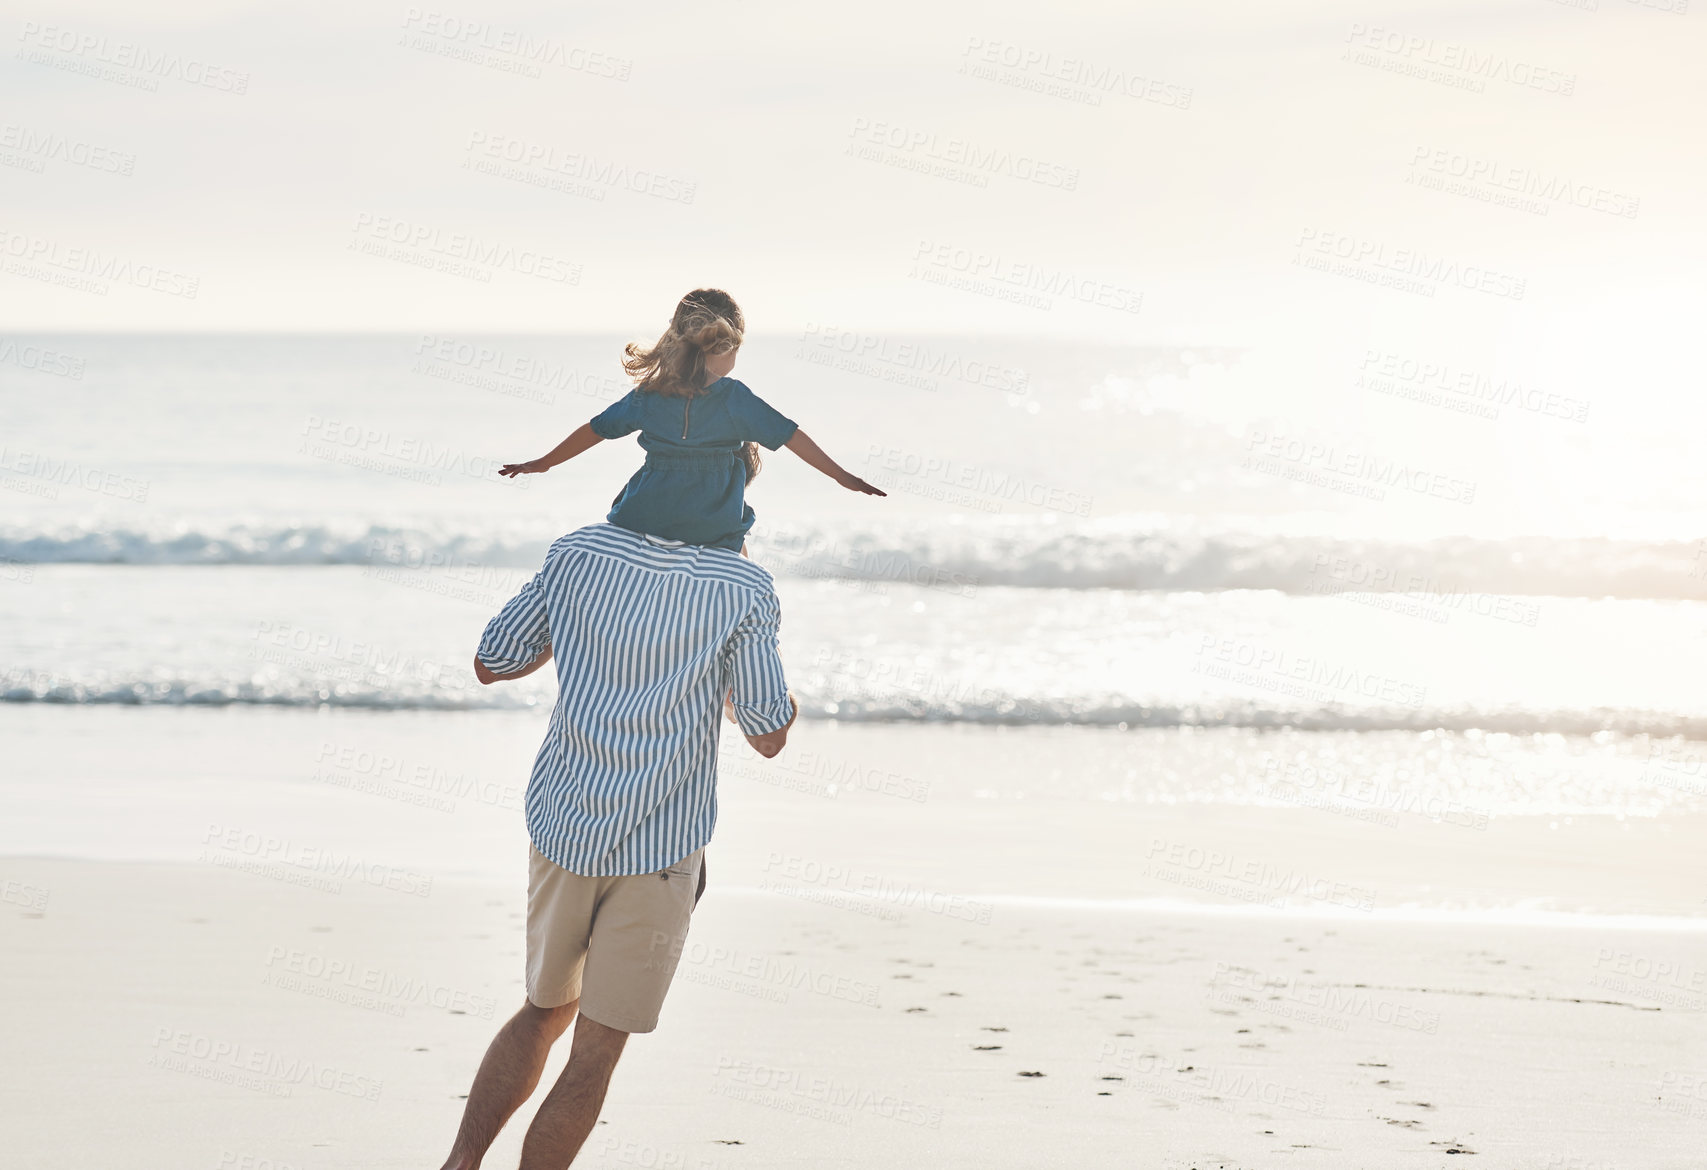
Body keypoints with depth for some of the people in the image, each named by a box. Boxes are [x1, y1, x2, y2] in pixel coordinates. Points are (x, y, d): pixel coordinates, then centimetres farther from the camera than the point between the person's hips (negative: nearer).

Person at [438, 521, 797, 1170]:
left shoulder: (578, 552, -1)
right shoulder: (744, 589, -11)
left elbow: (491, 662, 9)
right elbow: (769, 735, -4)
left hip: (561, 825, 4)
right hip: (658, 847, -4)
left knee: (545, 1011, 24)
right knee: (596, 1052, 5)